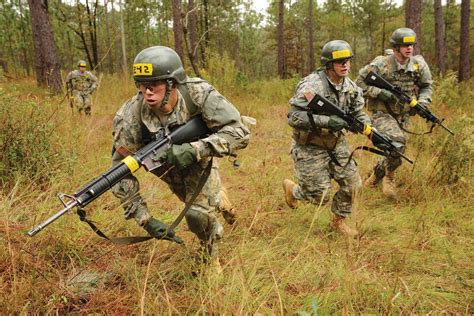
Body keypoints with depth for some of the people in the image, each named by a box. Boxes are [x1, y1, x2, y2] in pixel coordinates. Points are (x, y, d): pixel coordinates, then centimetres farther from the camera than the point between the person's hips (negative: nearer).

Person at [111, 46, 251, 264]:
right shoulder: (129, 118, -34)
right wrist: (144, 218, -32)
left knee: (199, 214, -16)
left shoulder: (199, 94, -36)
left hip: (199, 157, -2)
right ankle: (215, 198, 54)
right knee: (195, 201, 18)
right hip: (164, 163, 2)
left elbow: (239, 133, -36)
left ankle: (210, 259, 14)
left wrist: (195, 150, -49)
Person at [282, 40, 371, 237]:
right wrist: (327, 121, -37)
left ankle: (339, 221, 27)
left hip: (335, 143, 7)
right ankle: (291, 188, 32)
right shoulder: (311, 86, -24)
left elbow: (358, 112, 12)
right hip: (310, 147, -7)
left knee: (352, 184, 3)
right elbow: (294, 117, -31)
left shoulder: (349, 86, 0)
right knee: (319, 196, 0)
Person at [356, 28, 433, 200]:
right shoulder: (380, 64, -16)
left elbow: (427, 86, 11)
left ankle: (377, 171, 41)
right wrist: (381, 93, -22)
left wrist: (422, 102, -7)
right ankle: (389, 176, 0)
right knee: (397, 142, -27)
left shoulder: (419, 64, -3)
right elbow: (360, 83, -11)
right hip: (381, 113, -5)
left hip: (402, 115, 6)